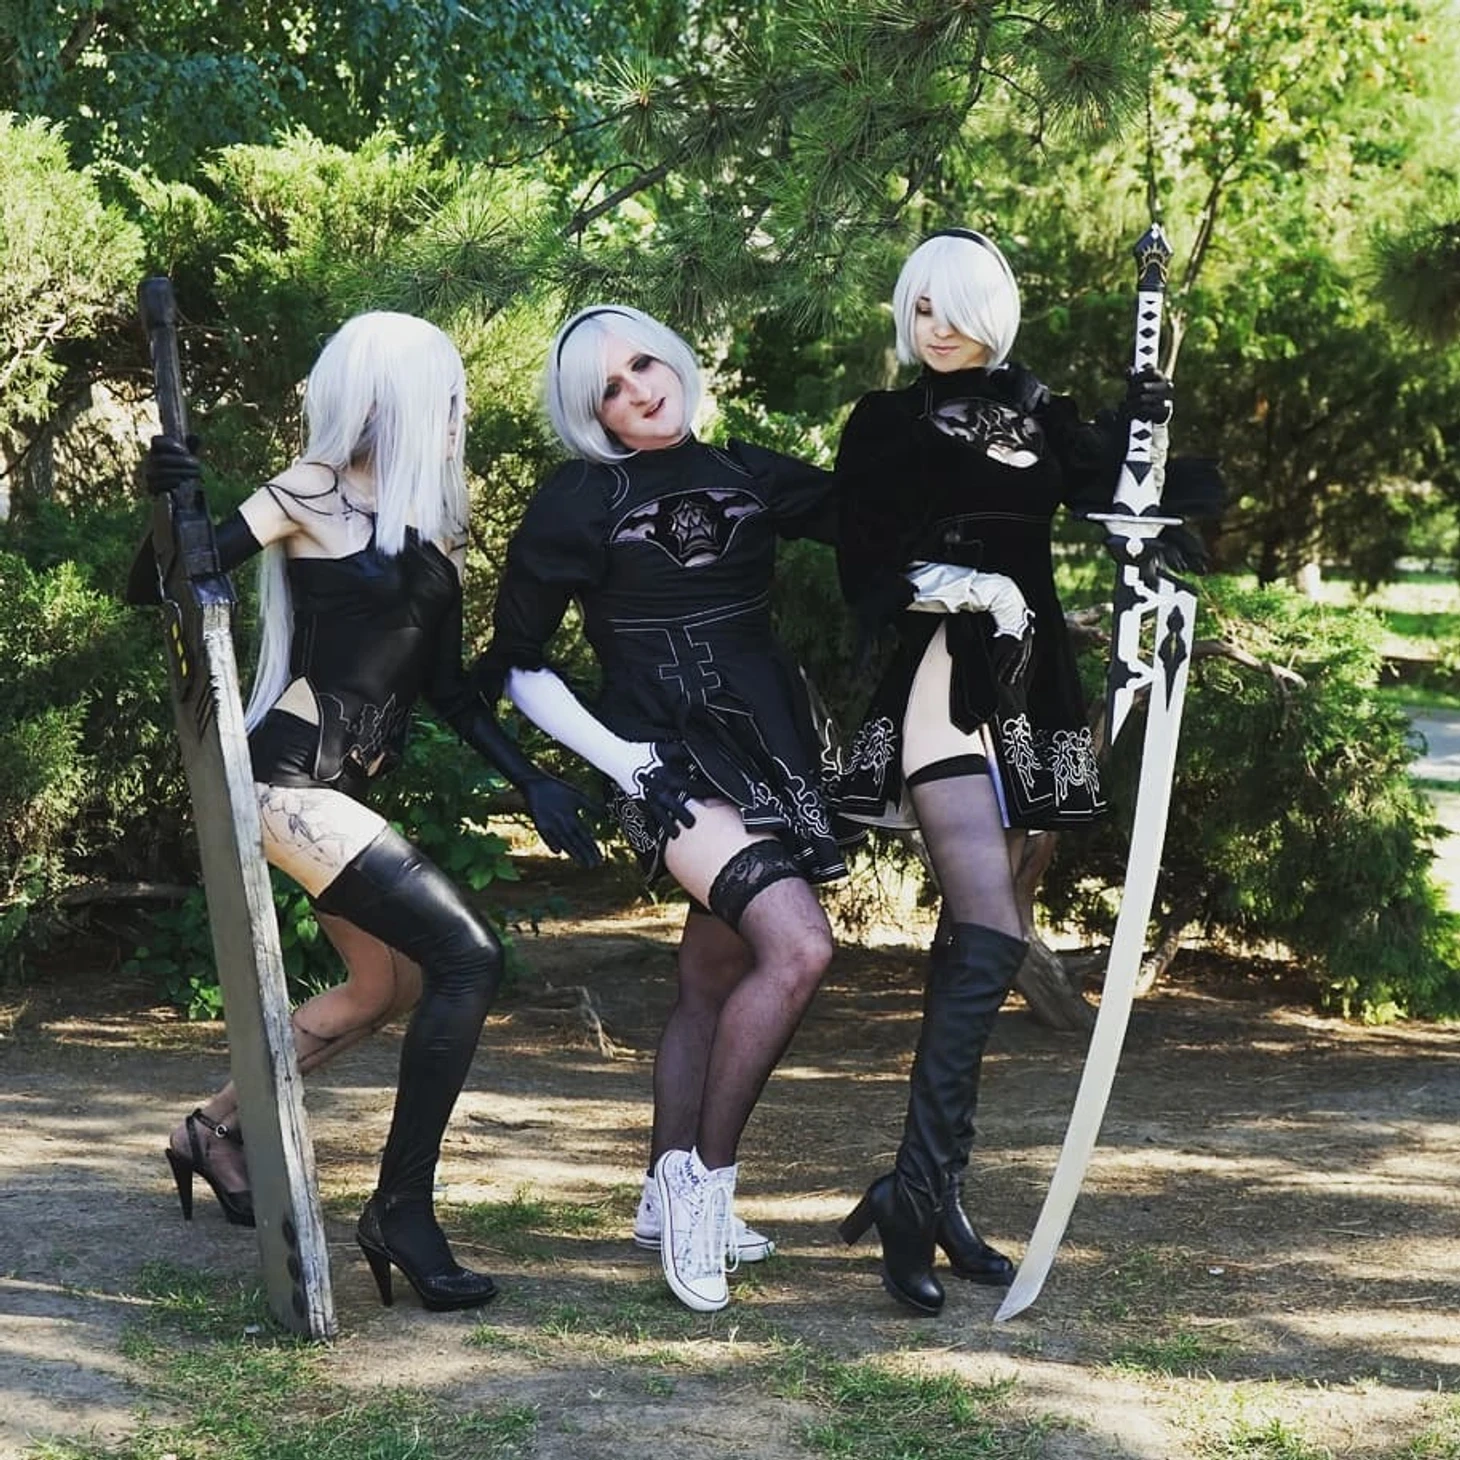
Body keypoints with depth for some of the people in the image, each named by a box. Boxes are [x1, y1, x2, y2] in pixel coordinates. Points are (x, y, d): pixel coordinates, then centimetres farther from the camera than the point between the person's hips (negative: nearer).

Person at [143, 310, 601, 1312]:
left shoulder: (433, 523, 13)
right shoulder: (316, 496, -8)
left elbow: (445, 683, 16)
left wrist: (532, 782, 10)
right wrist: (167, 505, -29)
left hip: (342, 786, 9)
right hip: (293, 779, -9)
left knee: (388, 985, 20)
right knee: (469, 957, -17)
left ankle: (217, 1130, 36)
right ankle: (402, 1208, -9)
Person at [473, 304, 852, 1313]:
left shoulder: (748, 476, 11)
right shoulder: (579, 502, -2)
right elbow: (517, 667, 1)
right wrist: (618, 757, -8)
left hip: (771, 752, 6)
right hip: (672, 763, -6)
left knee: (715, 984, 12)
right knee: (797, 946, -24)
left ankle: (670, 1199, 24)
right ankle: (706, 1177, -13)